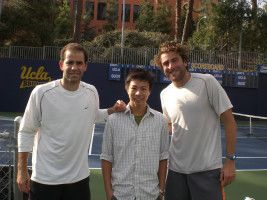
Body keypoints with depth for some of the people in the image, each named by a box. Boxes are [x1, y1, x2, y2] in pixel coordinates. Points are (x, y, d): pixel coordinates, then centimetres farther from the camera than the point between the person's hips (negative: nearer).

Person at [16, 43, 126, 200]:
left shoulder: (91, 92, 0)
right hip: (44, 179, -3)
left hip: (79, 177, 3)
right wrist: (22, 170, -2)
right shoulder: (41, 93, -10)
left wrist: (112, 110, 2)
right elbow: (26, 132, -3)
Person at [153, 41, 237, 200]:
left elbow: (229, 121, -7)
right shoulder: (165, 94, 6)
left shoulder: (206, 82, -9)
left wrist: (230, 160, -10)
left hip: (208, 169, -4)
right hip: (176, 170, 4)